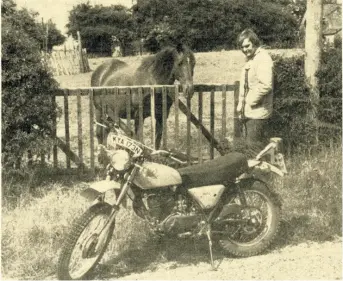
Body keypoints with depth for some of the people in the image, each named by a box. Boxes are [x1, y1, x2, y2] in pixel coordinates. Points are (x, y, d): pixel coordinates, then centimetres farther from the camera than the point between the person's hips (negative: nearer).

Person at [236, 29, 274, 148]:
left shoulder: (263, 59, -15)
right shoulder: (250, 59, 15)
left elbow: (266, 85, -27)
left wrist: (251, 101, -18)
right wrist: (241, 104, 14)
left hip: (257, 112, -10)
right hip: (248, 112, 10)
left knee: (253, 146, -5)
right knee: (248, 142, 15)